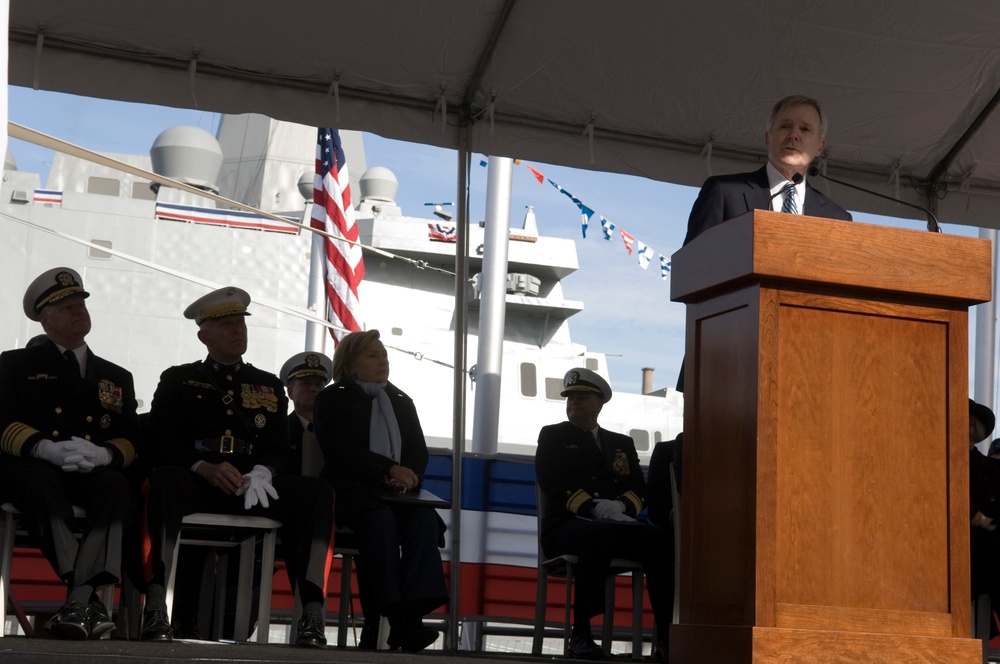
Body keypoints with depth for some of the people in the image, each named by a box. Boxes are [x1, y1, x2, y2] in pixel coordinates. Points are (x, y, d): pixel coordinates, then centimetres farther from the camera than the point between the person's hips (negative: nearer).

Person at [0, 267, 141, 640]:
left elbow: (132, 440, 14)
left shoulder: (117, 378, 26)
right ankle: (90, 597, -49)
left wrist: (104, 455, -13)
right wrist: (47, 449, -19)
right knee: (41, 482, -40)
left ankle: (79, 599, -50)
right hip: (30, 468, -2)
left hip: (93, 473, 2)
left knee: (118, 487, -35)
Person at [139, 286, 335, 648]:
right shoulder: (178, 380, 16)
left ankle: (312, 612, -36)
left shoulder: (269, 385, 24)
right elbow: (162, 443, 2)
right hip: (197, 485, -2)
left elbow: (279, 449, 14)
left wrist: (263, 473, -12)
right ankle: (156, 607, -46)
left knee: (317, 491, -25)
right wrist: (205, 468, -17)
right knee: (167, 478, -38)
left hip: (253, 489, 3)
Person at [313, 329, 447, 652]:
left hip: (398, 491, 4)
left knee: (424, 519, -29)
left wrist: (408, 475, -11)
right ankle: (379, 621, -41)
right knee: (381, 520, -37)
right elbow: (339, 451, -7)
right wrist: (389, 470, -18)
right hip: (352, 489, -4)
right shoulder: (333, 399, 9)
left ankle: (411, 616, -40)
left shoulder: (402, 402, 24)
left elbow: (419, 452, 14)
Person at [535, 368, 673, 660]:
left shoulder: (622, 444, 24)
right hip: (566, 525, -4)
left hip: (616, 524, 4)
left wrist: (622, 506, -13)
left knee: (661, 540, -27)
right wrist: (595, 507, -19)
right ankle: (581, 634, -35)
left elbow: (639, 489, 12)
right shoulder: (552, 436, 13)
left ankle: (666, 636, -32)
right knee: (600, 536, -39)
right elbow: (553, 483, -4)